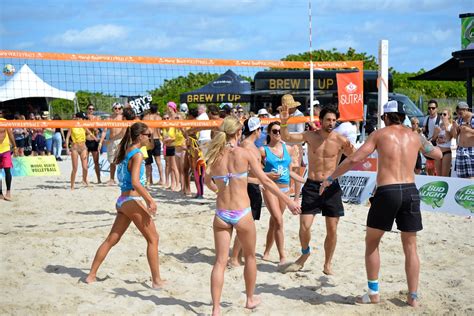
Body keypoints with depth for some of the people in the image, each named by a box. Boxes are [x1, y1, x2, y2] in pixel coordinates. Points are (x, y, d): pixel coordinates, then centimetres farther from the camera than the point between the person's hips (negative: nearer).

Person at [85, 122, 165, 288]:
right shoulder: (137, 155, -14)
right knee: (153, 239, 0)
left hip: (122, 200, 9)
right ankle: (157, 280, 3)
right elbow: (135, 182, -23)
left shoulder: (125, 151, 12)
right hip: (133, 200, -9)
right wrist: (150, 200, -21)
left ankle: (91, 275, 17)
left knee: (111, 239, 13)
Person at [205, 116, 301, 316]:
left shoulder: (214, 156, 0)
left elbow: (208, 183, 15)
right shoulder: (245, 154, -8)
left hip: (221, 215, 2)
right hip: (242, 213, -2)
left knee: (220, 261, 5)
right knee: (250, 257, 19)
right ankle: (250, 299, 33)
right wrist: (289, 201, 2)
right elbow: (265, 181, -6)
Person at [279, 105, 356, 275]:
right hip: (311, 186, 0)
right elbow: (286, 137, -2)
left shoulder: (340, 140, -4)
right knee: (304, 226, -6)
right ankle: (305, 254, 23)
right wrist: (284, 122, -20)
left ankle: (328, 264, 20)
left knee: (332, 229, 3)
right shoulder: (310, 136, 1)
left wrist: (350, 151, -28)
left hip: (331, 187, 0)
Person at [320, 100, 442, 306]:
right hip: (411, 191, 3)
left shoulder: (380, 134, 2)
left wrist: (331, 178, 3)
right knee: (410, 246, 13)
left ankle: (373, 293, 14)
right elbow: (438, 154, 29)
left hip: (387, 192, -3)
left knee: (372, 242, 13)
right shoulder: (415, 136, 11)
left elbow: (354, 159, -6)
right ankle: (413, 296, 15)